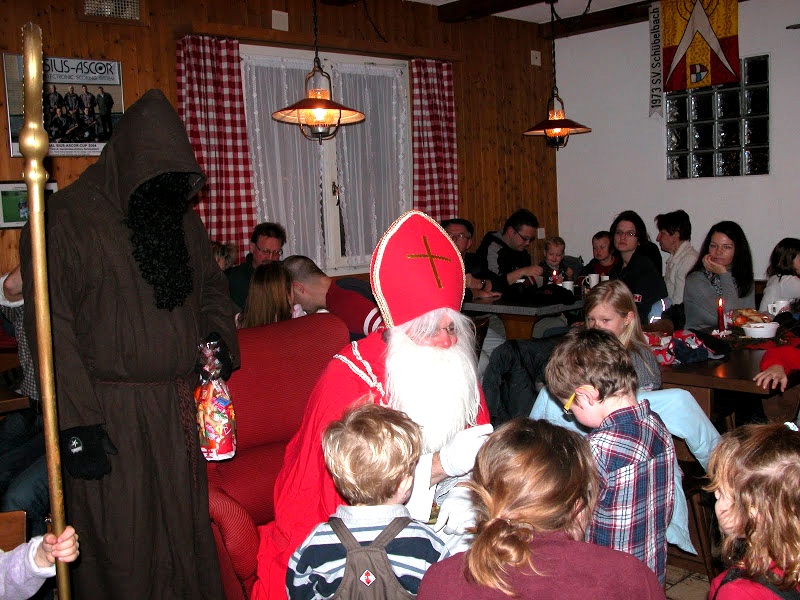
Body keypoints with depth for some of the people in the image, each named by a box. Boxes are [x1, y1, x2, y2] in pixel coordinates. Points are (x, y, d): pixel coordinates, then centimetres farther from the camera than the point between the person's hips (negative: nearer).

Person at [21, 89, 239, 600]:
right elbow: (50, 328, -12)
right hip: (110, 414, -5)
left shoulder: (183, 218, 10)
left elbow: (213, 285, 23)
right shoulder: (66, 218, -8)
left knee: (186, 528, 13)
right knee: (122, 546, 4)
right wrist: (76, 424, -17)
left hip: (180, 408, 5)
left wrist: (218, 335, 2)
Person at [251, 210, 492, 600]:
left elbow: (476, 458, 6)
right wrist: (439, 464, -28)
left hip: (427, 522, 6)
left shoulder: (458, 370, 2)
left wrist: (461, 496, -16)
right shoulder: (348, 380, -17)